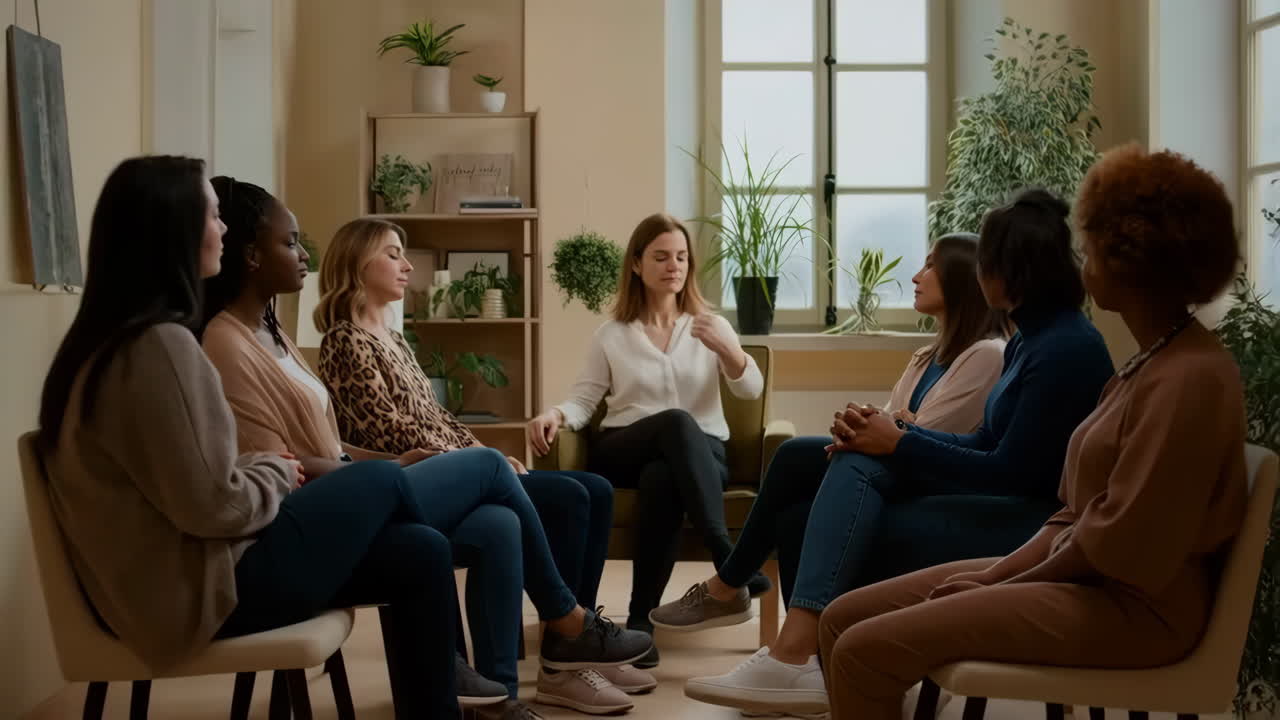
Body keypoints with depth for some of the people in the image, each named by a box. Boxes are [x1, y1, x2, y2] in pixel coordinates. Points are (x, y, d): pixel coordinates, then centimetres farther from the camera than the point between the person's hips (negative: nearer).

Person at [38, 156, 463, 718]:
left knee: (421, 554, 7)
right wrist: (277, 474, -4)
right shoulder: (159, 345, -23)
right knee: (381, 480, 8)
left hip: (180, 569, 9)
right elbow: (214, 505, -23)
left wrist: (257, 465, 5)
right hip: (203, 586, -9)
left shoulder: (117, 335, 10)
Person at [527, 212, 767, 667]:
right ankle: (726, 558, -47)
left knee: (662, 478, -39)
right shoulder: (611, 335, 14)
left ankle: (642, 619, -40)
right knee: (676, 422, -38)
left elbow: (751, 390, 0)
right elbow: (584, 400, 9)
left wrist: (727, 350, -22)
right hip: (624, 452, 0)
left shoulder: (710, 326, 14)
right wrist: (555, 414, -15)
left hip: (701, 453, 0)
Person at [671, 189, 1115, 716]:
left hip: (1034, 517, -10)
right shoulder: (1030, 338, 14)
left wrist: (900, 443, -14)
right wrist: (893, 433, -4)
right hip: (1004, 496, 10)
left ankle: (795, 657, -40)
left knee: (858, 469, -28)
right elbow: (985, 444, 11)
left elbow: (1011, 470, -21)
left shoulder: (1067, 348, -17)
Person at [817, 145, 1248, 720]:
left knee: (867, 651, -20)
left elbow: (1119, 544, -21)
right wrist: (1001, 572, 2)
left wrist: (1008, 587, -8)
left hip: (1130, 606, -10)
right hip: (1082, 575, 10)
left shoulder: (1188, 377, -19)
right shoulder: (1151, 362, 14)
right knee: (844, 619, 2)